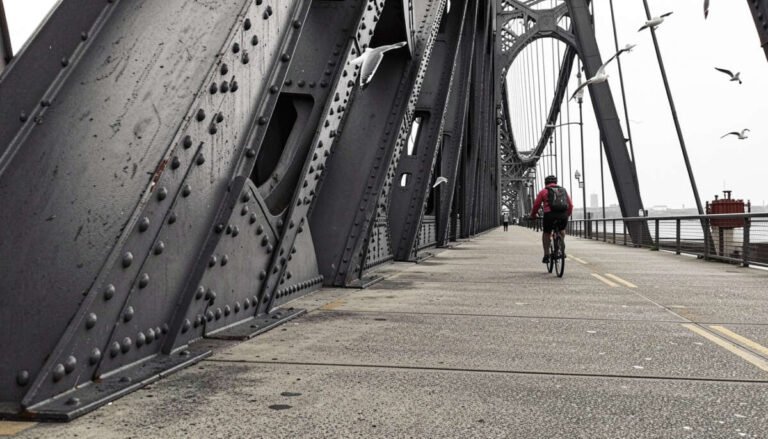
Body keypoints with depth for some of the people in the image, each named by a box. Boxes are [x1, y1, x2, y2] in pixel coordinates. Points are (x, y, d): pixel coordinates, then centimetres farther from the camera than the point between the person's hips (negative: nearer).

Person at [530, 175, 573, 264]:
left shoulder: (543, 191, 12)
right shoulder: (563, 190, 22)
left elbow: (536, 205, 13)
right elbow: (570, 205, 23)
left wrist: (533, 215, 29)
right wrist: (568, 214, 39)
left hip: (550, 215, -3)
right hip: (563, 216, 3)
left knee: (546, 233, 19)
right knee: (562, 230, 31)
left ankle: (546, 255, 12)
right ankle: (562, 250, 21)